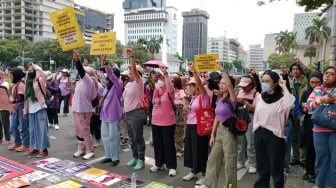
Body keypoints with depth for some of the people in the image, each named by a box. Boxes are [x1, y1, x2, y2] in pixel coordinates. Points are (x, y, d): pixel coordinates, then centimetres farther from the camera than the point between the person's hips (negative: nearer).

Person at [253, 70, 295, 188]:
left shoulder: (282, 98, -10)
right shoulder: (259, 97, 7)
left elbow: (289, 104, -34)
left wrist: (284, 87, -22)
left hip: (274, 135, -5)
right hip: (259, 135, 5)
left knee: (276, 169, 6)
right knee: (262, 167, 17)